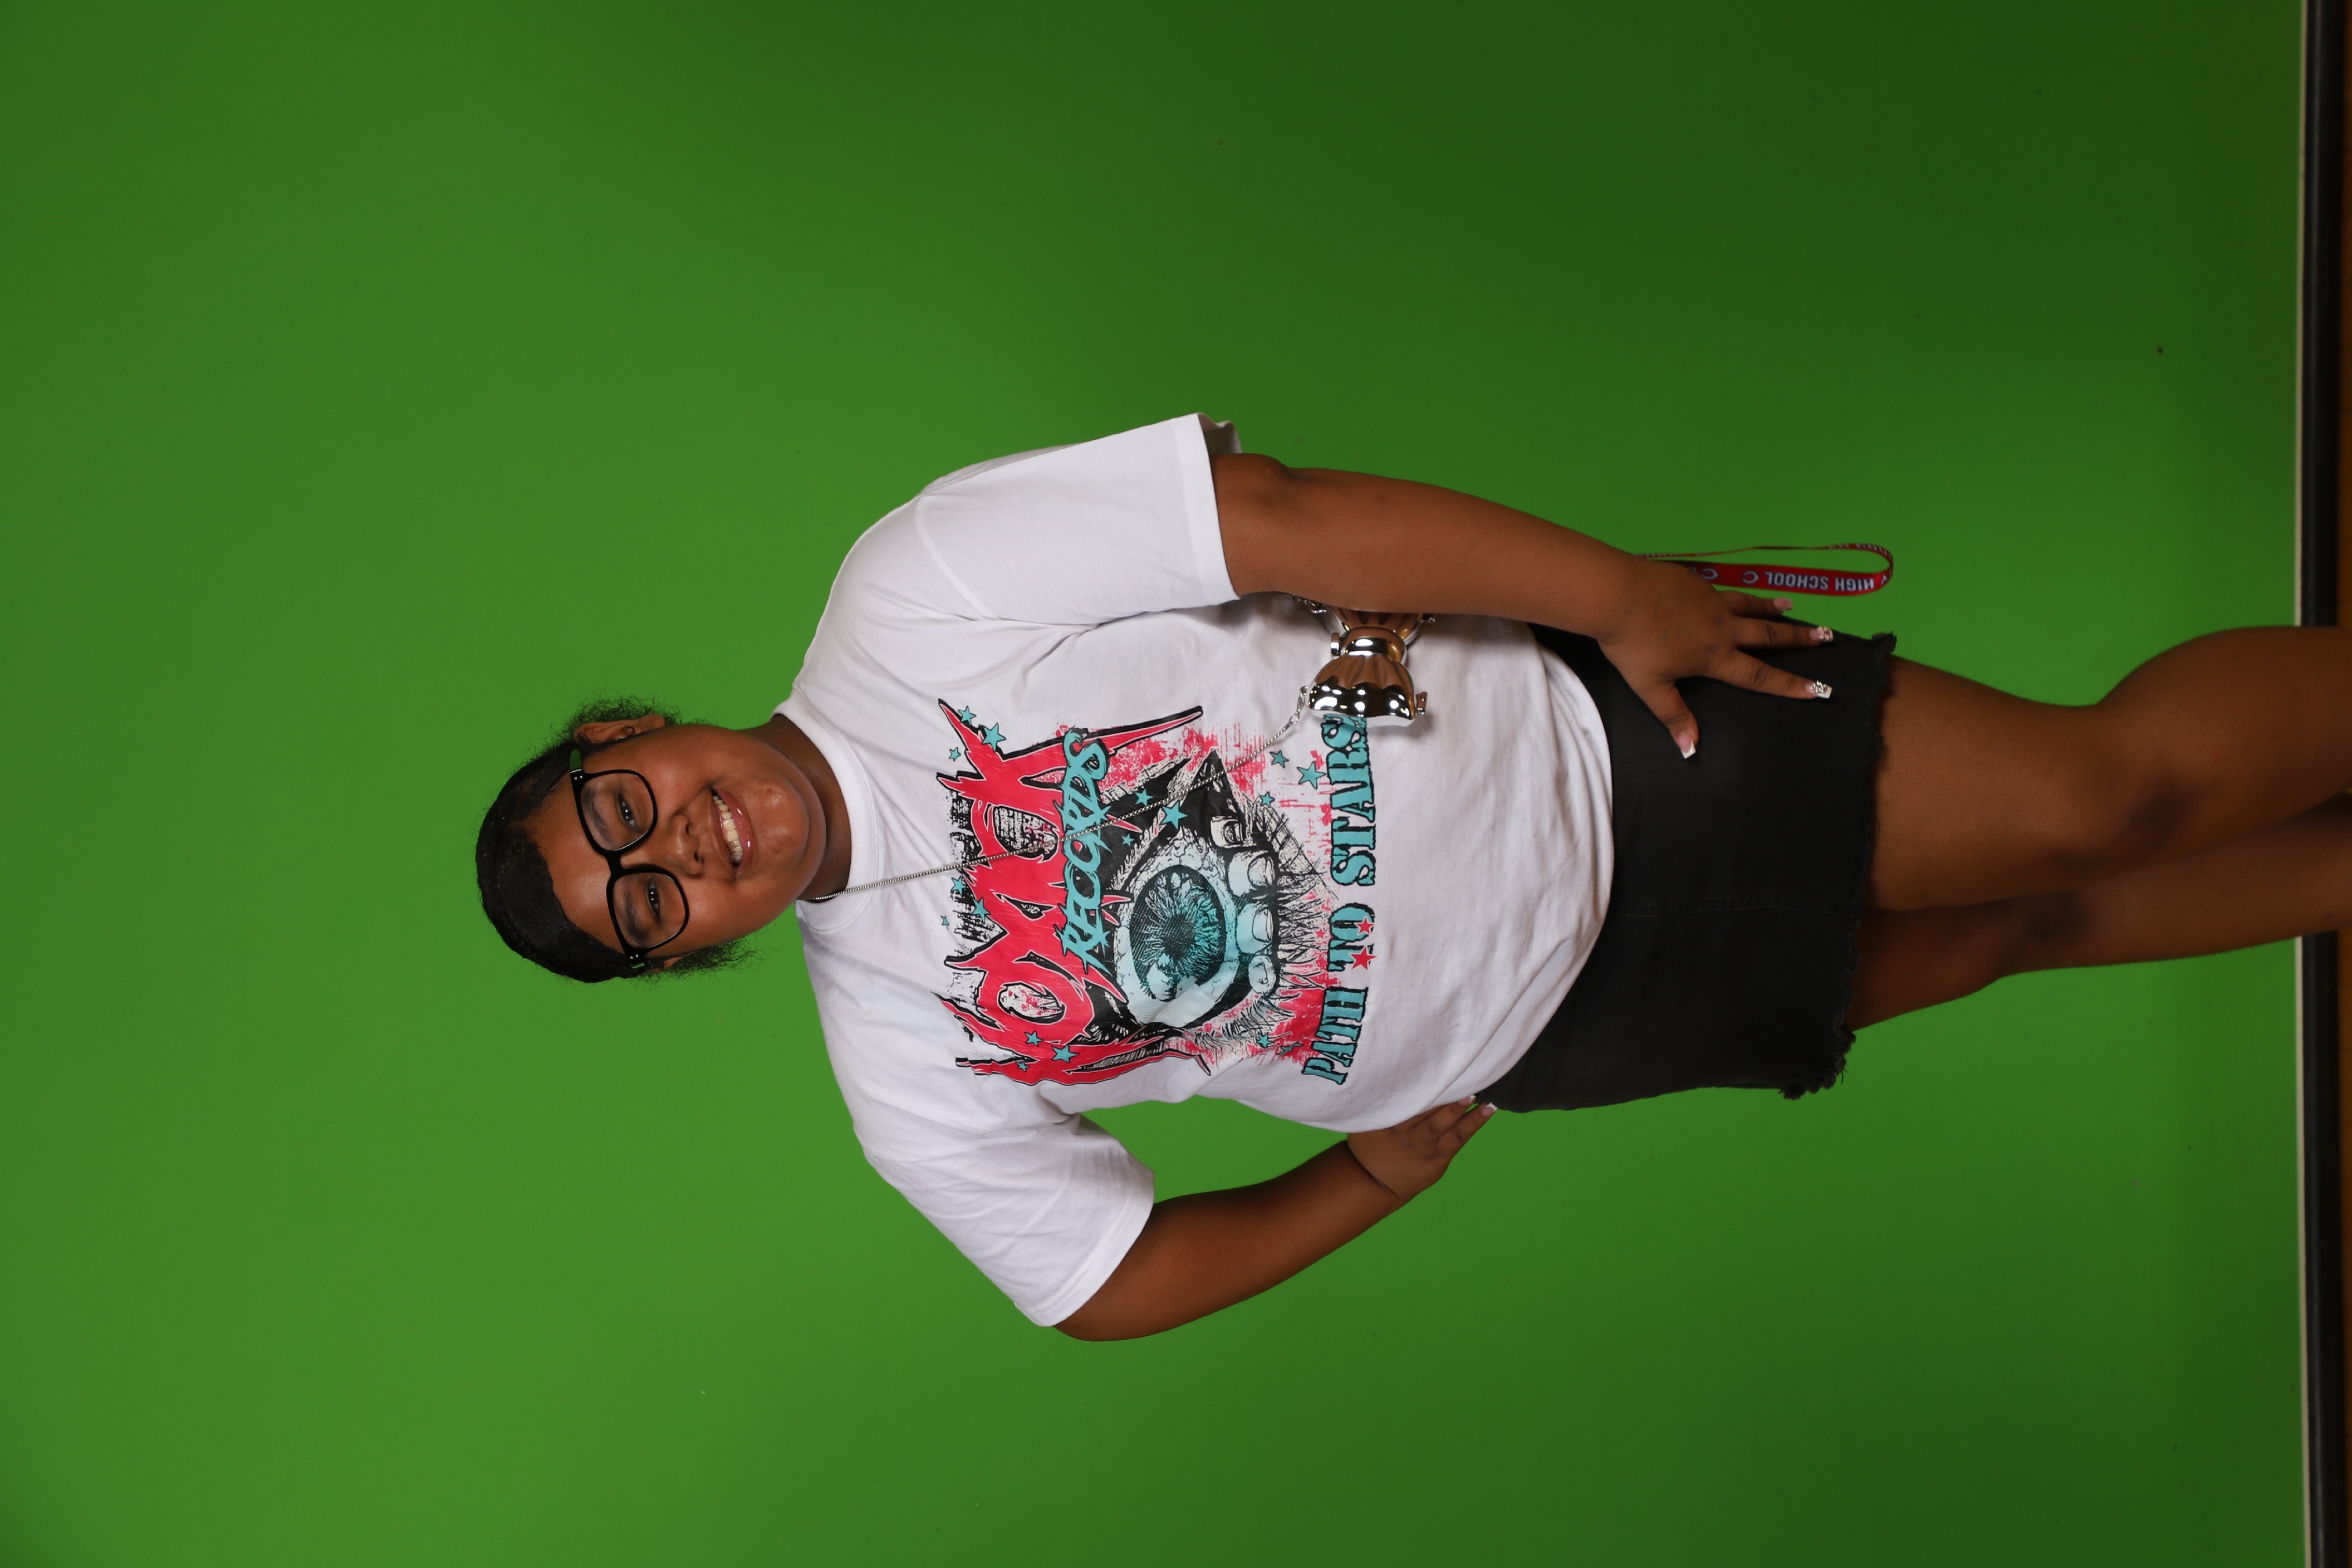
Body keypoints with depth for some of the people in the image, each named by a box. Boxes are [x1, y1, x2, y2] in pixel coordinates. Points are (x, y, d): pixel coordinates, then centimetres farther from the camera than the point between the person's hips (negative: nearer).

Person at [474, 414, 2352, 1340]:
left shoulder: (914, 591, -17)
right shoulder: (912, 1076, -9)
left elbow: (1289, 514, -18)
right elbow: (1123, 1281, 2)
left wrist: (1622, 595, -17)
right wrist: (1382, 1174, -1)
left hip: (1590, 744, -1)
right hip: (1557, 1023, 1)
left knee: (2112, 786, -2)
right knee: (2023, 925, 2)